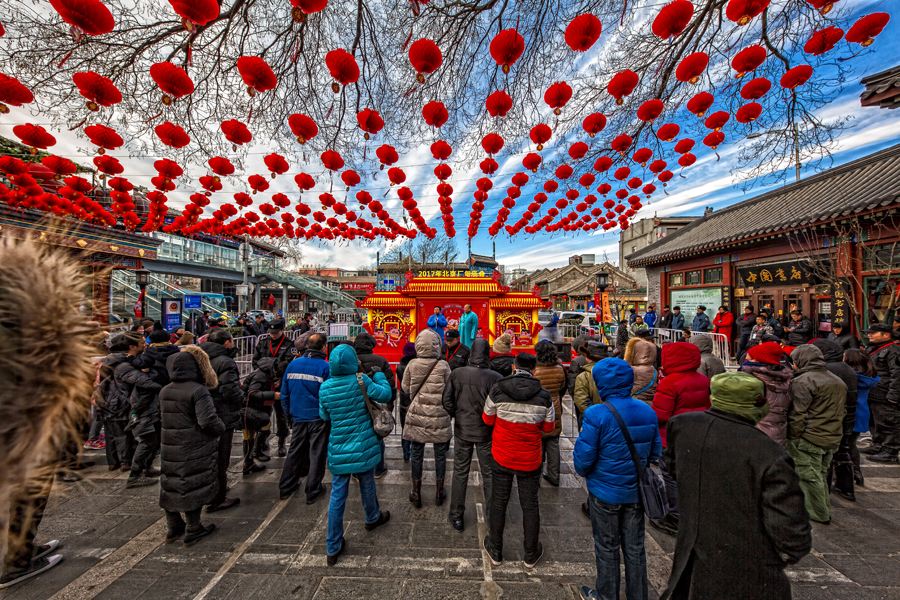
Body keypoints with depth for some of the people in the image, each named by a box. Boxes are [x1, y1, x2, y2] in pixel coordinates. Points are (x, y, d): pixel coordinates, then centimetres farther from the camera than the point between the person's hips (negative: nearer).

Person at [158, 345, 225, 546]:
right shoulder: (198, 391, -20)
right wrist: (223, 429, -6)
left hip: (170, 448, 7)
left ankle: (173, 528, 32)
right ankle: (193, 530, 18)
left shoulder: (164, 391, 4)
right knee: (194, 486, 6)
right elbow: (209, 421, -24)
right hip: (196, 450, -7)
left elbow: (163, 416, 15)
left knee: (172, 486, 18)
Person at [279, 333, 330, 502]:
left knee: (295, 452, 22)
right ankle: (313, 491, 19)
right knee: (317, 454, 10)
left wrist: (289, 414, 16)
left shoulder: (293, 364, 0)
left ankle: (286, 487, 33)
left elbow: (284, 393, 6)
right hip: (318, 418, -4)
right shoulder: (325, 367, -15)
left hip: (298, 417, 5)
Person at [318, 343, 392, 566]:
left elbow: (324, 416, 5)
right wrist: (378, 374, 1)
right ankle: (373, 518, 47)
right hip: (363, 447, -2)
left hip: (338, 450, 2)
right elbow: (385, 394, -12)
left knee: (337, 496, 11)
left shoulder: (325, 387, -7)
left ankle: (333, 548, 20)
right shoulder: (360, 381, -18)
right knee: (367, 486, 22)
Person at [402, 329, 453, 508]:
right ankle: (439, 493, 31)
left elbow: (405, 388, 1)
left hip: (417, 416, 1)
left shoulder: (412, 365, -10)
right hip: (439, 417, -1)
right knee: (440, 454, 16)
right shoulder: (443, 365, -15)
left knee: (416, 454, 16)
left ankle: (416, 493, 30)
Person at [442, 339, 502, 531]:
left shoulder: (457, 374, -13)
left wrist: (457, 416, 8)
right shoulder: (495, 377, -21)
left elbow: (446, 401, -9)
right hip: (486, 432, -1)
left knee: (460, 473, 18)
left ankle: (457, 516, 31)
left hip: (462, 430, 2)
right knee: (489, 474, 18)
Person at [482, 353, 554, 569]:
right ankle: (531, 554, 37)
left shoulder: (497, 390, -17)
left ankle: (495, 551, 35)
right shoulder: (543, 396, -15)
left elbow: (488, 420, -5)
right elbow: (549, 427, -3)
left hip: (502, 457, 0)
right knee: (530, 505, 19)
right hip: (530, 460, 0)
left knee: (499, 502, 18)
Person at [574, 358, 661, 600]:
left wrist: (583, 472, 0)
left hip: (605, 492, -4)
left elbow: (583, 456, -21)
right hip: (636, 491, 5)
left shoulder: (597, 414, -26)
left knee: (607, 548, 17)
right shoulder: (648, 412, -7)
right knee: (635, 548, 23)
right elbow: (655, 452, 3)